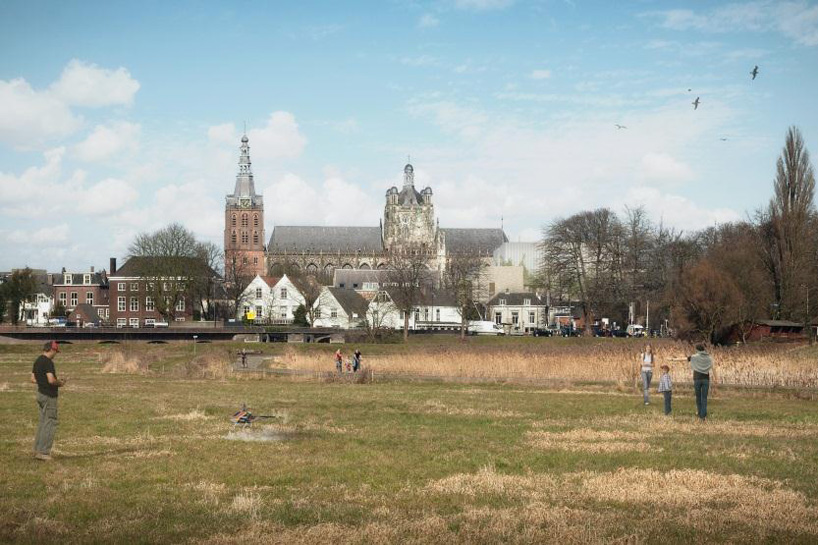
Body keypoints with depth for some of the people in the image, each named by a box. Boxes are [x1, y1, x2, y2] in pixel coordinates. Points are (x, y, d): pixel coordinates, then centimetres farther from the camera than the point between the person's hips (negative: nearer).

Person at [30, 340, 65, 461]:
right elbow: (51, 380, -25)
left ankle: (37, 450, 19)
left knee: (43, 422, 16)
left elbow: (33, 379, 17)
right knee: (50, 423, -5)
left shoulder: (37, 361, 11)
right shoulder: (48, 362, -18)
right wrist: (60, 383, -7)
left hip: (40, 393, 10)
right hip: (49, 396, -10)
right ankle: (43, 452, -6)